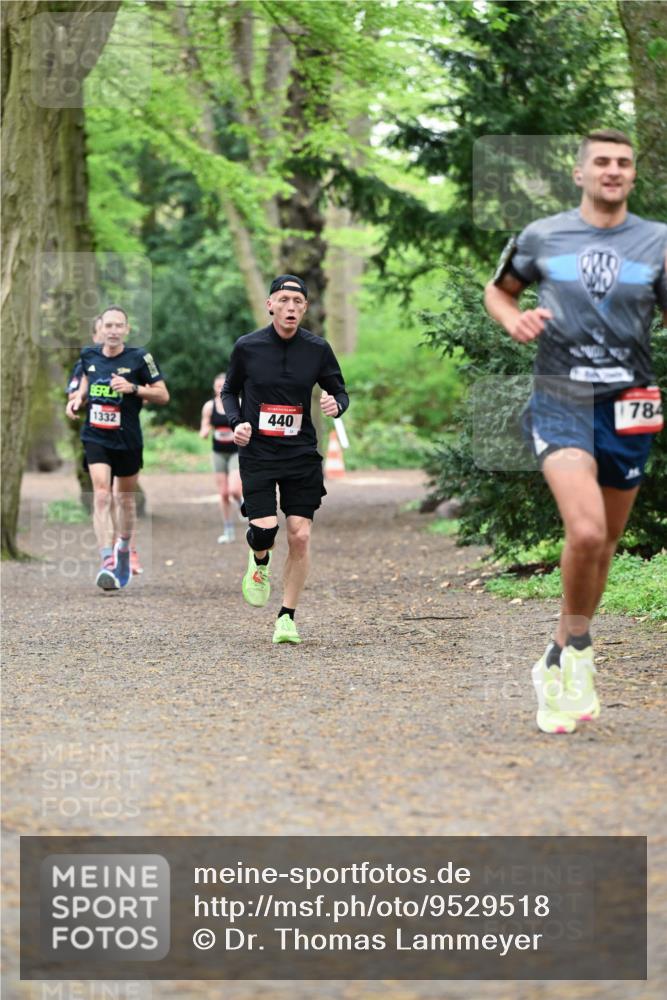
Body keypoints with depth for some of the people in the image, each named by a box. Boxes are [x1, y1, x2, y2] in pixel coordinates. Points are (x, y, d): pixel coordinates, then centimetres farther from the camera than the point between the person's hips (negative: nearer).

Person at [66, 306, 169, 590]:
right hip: (96, 437, 1)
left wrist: (133, 388, -19)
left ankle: (124, 549, 41)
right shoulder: (89, 356, 2)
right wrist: (78, 398, 2)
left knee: (125, 497, 14)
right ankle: (108, 563, -24)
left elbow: (163, 395, -5)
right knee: (101, 494, -16)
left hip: (127, 439, -1)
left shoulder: (138, 358, -7)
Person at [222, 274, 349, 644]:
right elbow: (230, 391, 12)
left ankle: (287, 617, 11)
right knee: (265, 528, -17)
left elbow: (339, 391, 10)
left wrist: (336, 404, -14)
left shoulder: (317, 349, -1)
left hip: (302, 454, 1)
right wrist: (237, 422, -7)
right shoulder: (247, 347, -3)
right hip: (257, 452, -1)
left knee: (300, 536, -3)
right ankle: (259, 562, 22)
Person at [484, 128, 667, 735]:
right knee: (585, 531, -24)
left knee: (604, 542, 13)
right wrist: (513, 319, -3)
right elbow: (498, 290, 18)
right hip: (561, 403, -3)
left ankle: (560, 662, 31)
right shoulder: (542, 237, 2)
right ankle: (578, 645, -1)